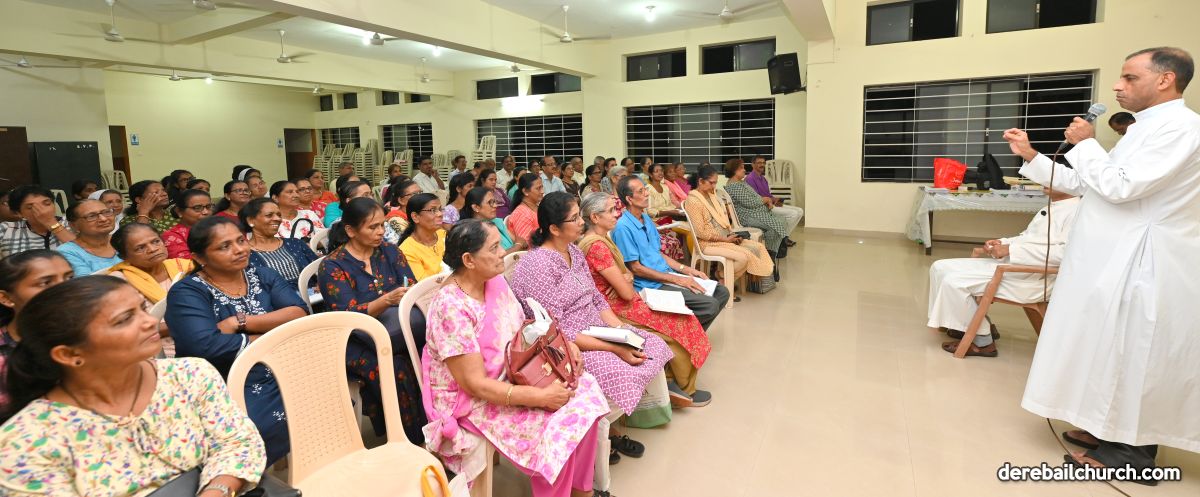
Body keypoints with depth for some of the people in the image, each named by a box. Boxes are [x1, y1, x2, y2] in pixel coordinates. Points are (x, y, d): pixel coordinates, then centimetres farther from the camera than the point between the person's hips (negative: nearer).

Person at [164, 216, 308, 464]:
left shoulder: (263, 276, 11)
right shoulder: (187, 292, -3)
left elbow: (300, 313, -5)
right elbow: (206, 347, -21)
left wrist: (239, 322, -14)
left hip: (281, 377, 4)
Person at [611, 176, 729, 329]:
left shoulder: (647, 219, 13)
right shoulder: (623, 227, -16)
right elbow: (636, 268, -16)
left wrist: (685, 269, 6)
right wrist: (676, 279, -15)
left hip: (667, 274, 9)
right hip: (651, 285, -9)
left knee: (722, 292, 4)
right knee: (710, 305, -20)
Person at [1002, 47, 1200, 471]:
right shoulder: (1149, 129, 17)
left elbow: (1120, 187, -23)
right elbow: (1083, 184, 18)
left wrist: (1086, 144, -10)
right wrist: (1031, 157, 12)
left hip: (1140, 265, -10)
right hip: (1115, 260, 10)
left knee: (1135, 355, -1)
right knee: (1118, 352, 15)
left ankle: (1133, 451, 11)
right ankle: (1112, 432, 27)